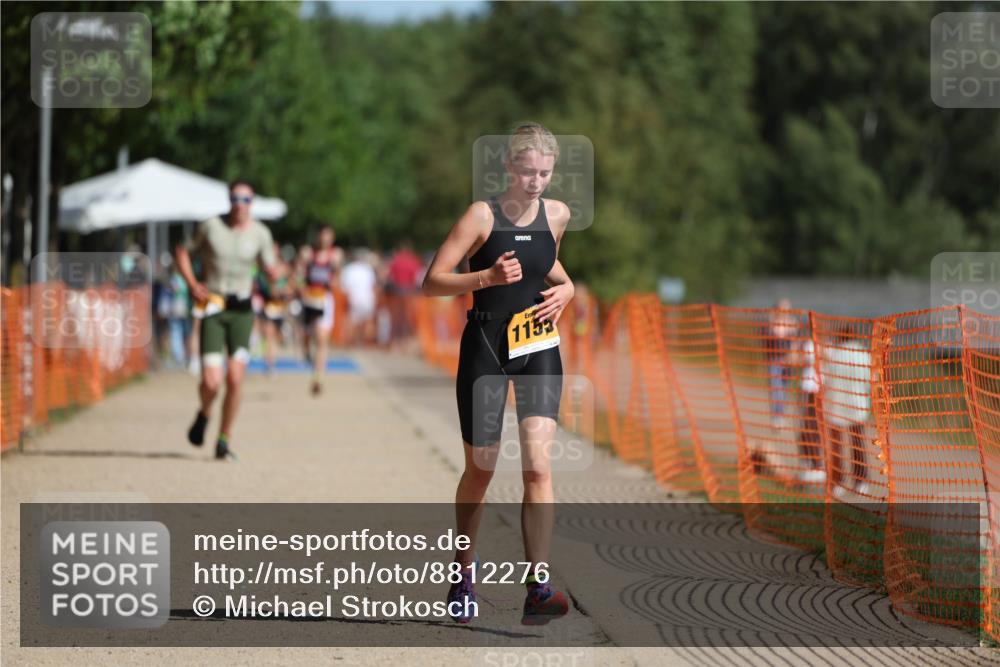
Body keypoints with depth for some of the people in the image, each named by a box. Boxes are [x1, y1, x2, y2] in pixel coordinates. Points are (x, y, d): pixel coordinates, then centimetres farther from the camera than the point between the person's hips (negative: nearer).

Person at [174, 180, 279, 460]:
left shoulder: (260, 233, 3)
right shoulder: (211, 226, 0)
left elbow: (272, 274, 4)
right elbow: (182, 252, 12)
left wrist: (274, 261, -18)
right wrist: (192, 284, -1)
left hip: (241, 310, 1)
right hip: (213, 308, -1)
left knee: (235, 380, -8)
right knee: (211, 382, -11)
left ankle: (224, 439, 8)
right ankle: (204, 414, 24)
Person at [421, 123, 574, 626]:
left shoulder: (556, 214, 4)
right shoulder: (482, 215, -10)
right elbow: (432, 283, -12)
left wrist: (565, 289, 5)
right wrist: (488, 277, -25)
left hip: (539, 348, 3)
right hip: (486, 348, -2)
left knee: (538, 466, -12)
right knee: (480, 468, 8)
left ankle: (538, 589, -17)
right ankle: (463, 571, 31)